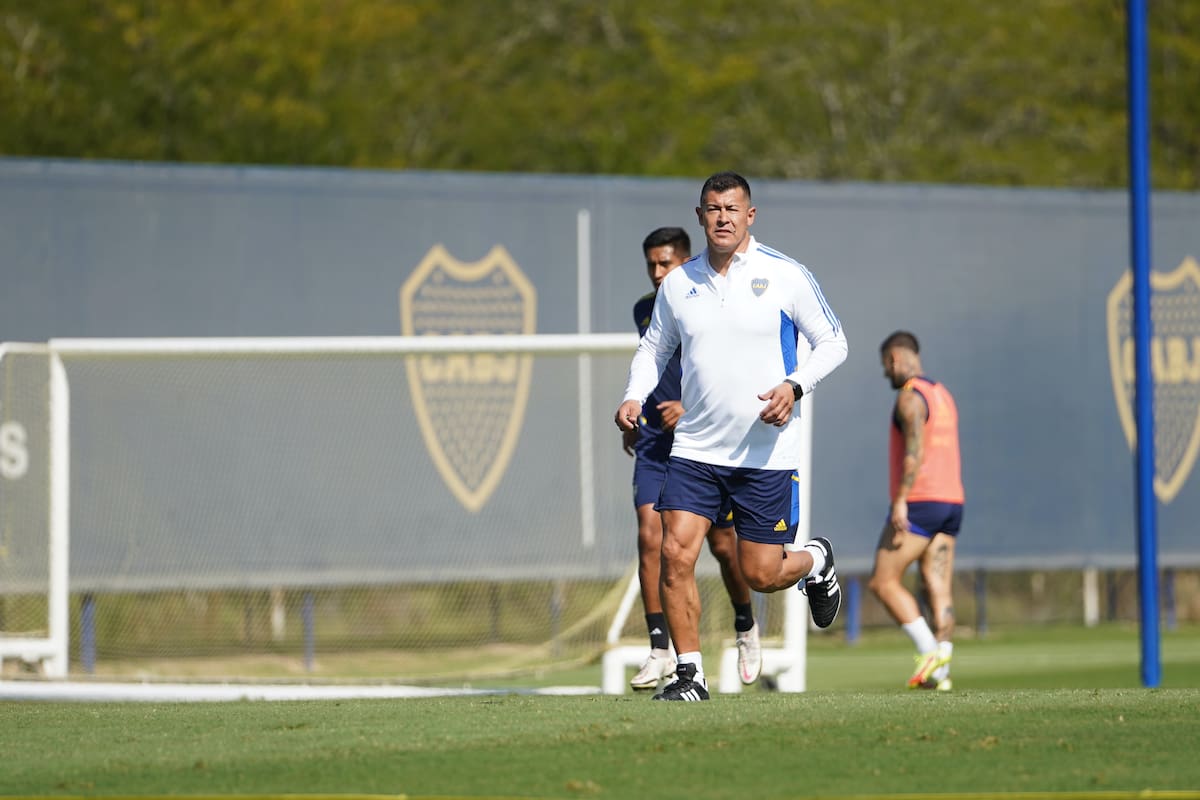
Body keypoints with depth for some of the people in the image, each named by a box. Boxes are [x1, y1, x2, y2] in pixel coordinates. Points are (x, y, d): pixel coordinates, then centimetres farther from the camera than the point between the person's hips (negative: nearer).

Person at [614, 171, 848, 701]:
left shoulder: (785, 276, -5)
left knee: (760, 575, 2)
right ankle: (689, 673, -2)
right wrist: (634, 397, 3)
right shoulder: (677, 284, 5)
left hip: (767, 453, -3)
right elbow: (655, 346, 21)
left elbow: (832, 343, 2)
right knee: (675, 554, -13)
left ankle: (816, 562, 37)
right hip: (694, 449, 3)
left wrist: (794, 386, -15)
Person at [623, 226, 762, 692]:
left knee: (721, 544, 6)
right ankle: (660, 650, -11)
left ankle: (746, 628, 33)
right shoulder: (644, 310, 8)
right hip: (655, 441, 4)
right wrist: (635, 417, 20)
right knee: (649, 536, -13)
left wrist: (693, 406, -23)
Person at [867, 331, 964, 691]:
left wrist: (900, 502, -22)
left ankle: (930, 651, -13)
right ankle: (940, 671, -4)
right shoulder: (943, 394, 20)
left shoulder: (910, 396, -9)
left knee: (883, 582, -4)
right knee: (938, 588, 3)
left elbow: (915, 451, -20)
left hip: (920, 501, -9)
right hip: (951, 500, 9)